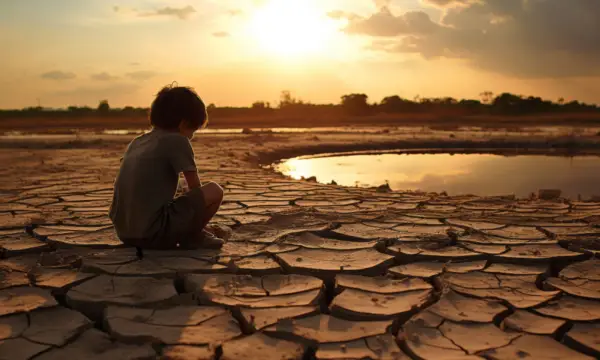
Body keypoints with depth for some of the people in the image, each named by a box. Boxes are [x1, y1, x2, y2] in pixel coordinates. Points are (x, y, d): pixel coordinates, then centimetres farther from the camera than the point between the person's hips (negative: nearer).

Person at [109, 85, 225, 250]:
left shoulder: (136, 142, 16)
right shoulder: (177, 141, -4)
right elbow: (196, 189, 2)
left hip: (124, 234, 8)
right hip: (153, 233, -8)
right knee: (215, 191, -1)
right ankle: (191, 238, 12)